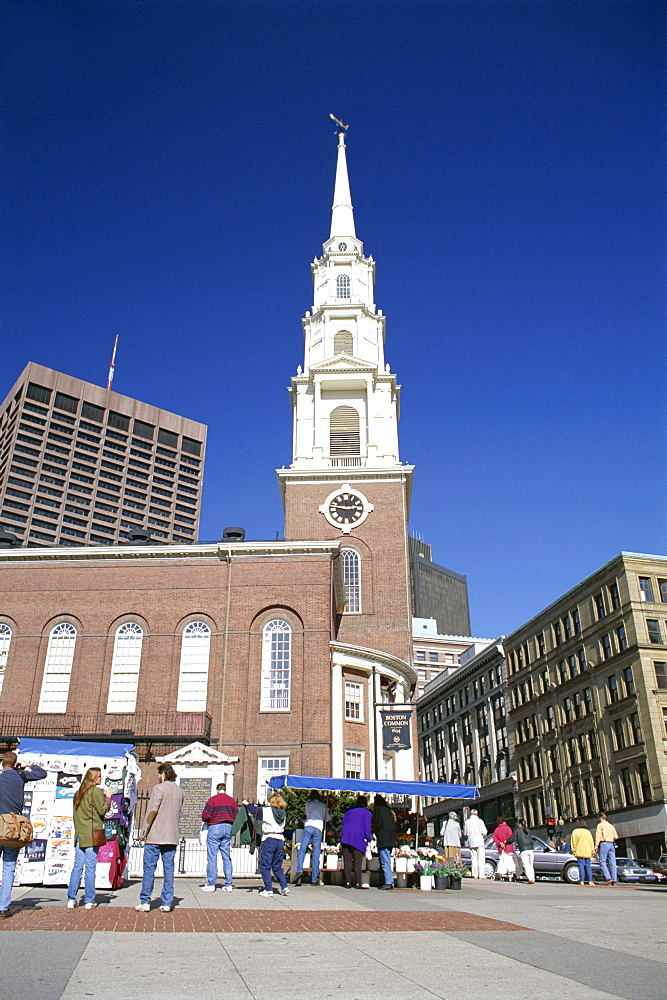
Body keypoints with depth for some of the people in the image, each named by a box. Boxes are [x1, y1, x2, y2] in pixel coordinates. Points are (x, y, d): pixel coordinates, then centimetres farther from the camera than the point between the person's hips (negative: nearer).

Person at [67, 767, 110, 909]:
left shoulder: (78, 792, 13)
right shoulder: (96, 791, -8)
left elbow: (76, 813, 17)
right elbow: (102, 810, -11)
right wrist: (107, 798, 3)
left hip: (80, 834, 6)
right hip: (92, 834, -6)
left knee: (77, 866, 9)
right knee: (90, 867, -1)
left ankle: (71, 899, 8)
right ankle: (89, 900, 3)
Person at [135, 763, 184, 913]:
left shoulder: (159, 788, -8)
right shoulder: (179, 791, 11)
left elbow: (153, 811, -14)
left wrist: (144, 831, -8)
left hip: (155, 836, -5)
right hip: (172, 837, 5)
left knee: (149, 868, 3)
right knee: (169, 869, 7)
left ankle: (145, 902, 5)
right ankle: (167, 903, 8)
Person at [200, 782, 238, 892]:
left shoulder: (213, 799, -5)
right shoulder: (232, 800, 9)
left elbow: (205, 817, -9)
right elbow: (236, 817, 7)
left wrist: (209, 820, 12)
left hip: (215, 828, -5)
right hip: (228, 829, 5)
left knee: (212, 856, 0)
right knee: (227, 857, 8)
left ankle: (210, 884, 0)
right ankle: (228, 885, 8)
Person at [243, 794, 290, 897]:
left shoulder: (266, 811, -5)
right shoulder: (283, 813, 10)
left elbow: (255, 810, 9)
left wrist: (247, 804, 27)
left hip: (269, 840, -5)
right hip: (280, 840, 5)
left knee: (265, 867, 3)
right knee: (277, 867, 16)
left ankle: (268, 889, 0)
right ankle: (284, 887, 7)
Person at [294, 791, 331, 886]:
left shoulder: (308, 803, 19)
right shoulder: (324, 806, 20)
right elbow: (327, 819, 29)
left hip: (308, 826, -1)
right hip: (319, 829, 1)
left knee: (302, 850, -2)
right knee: (316, 854, 2)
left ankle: (299, 870, -24)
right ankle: (314, 880, 1)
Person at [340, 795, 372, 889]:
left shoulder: (349, 810, 18)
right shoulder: (366, 813, 7)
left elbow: (343, 822, 19)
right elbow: (367, 827, 0)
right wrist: (368, 839, 4)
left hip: (345, 837, 3)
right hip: (358, 839, -3)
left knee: (347, 861, 4)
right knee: (357, 862, -1)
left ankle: (348, 882, 2)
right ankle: (358, 883, -3)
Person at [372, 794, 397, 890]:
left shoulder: (377, 809, -4)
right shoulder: (388, 810, 18)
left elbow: (377, 824, -12)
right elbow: (394, 824, 17)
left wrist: (371, 830, 4)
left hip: (383, 839, -8)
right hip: (391, 838, 8)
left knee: (385, 862, -6)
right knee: (387, 861, 13)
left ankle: (388, 882, -8)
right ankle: (390, 881, 12)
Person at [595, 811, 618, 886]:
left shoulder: (600, 825, 2)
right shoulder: (611, 826, 18)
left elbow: (598, 835, -9)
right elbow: (616, 837, 14)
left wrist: (596, 845, -13)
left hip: (604, 843, -6)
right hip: (611, 844, 6)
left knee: (602, 862, -6)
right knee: (612, 862, 3)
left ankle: (608, 878, -20)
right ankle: (614, 880, -4)